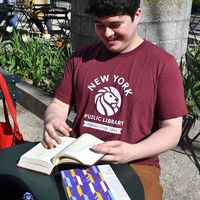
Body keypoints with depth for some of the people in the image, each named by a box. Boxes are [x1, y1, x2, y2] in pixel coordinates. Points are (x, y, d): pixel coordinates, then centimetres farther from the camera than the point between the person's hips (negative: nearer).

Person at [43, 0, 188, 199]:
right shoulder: (81, 57, 8)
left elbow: (172, 130, -4)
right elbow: (59, 104, 13)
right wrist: (52, 121, -11)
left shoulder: (162, 63, -4)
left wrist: (132, 152, -21)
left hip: (135, 165, -2)